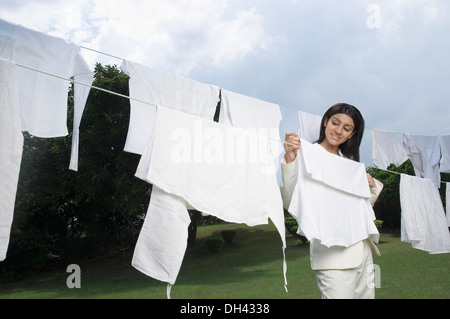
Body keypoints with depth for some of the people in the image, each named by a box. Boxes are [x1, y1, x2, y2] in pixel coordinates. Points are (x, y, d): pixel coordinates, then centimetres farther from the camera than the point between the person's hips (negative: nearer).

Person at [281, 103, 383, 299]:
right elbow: (289, 201, -20)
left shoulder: (348, 161, 17)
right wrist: (289, 160, -31)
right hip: (333, 254, -8)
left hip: (362, 251, 8)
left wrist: (372, 185, 5)